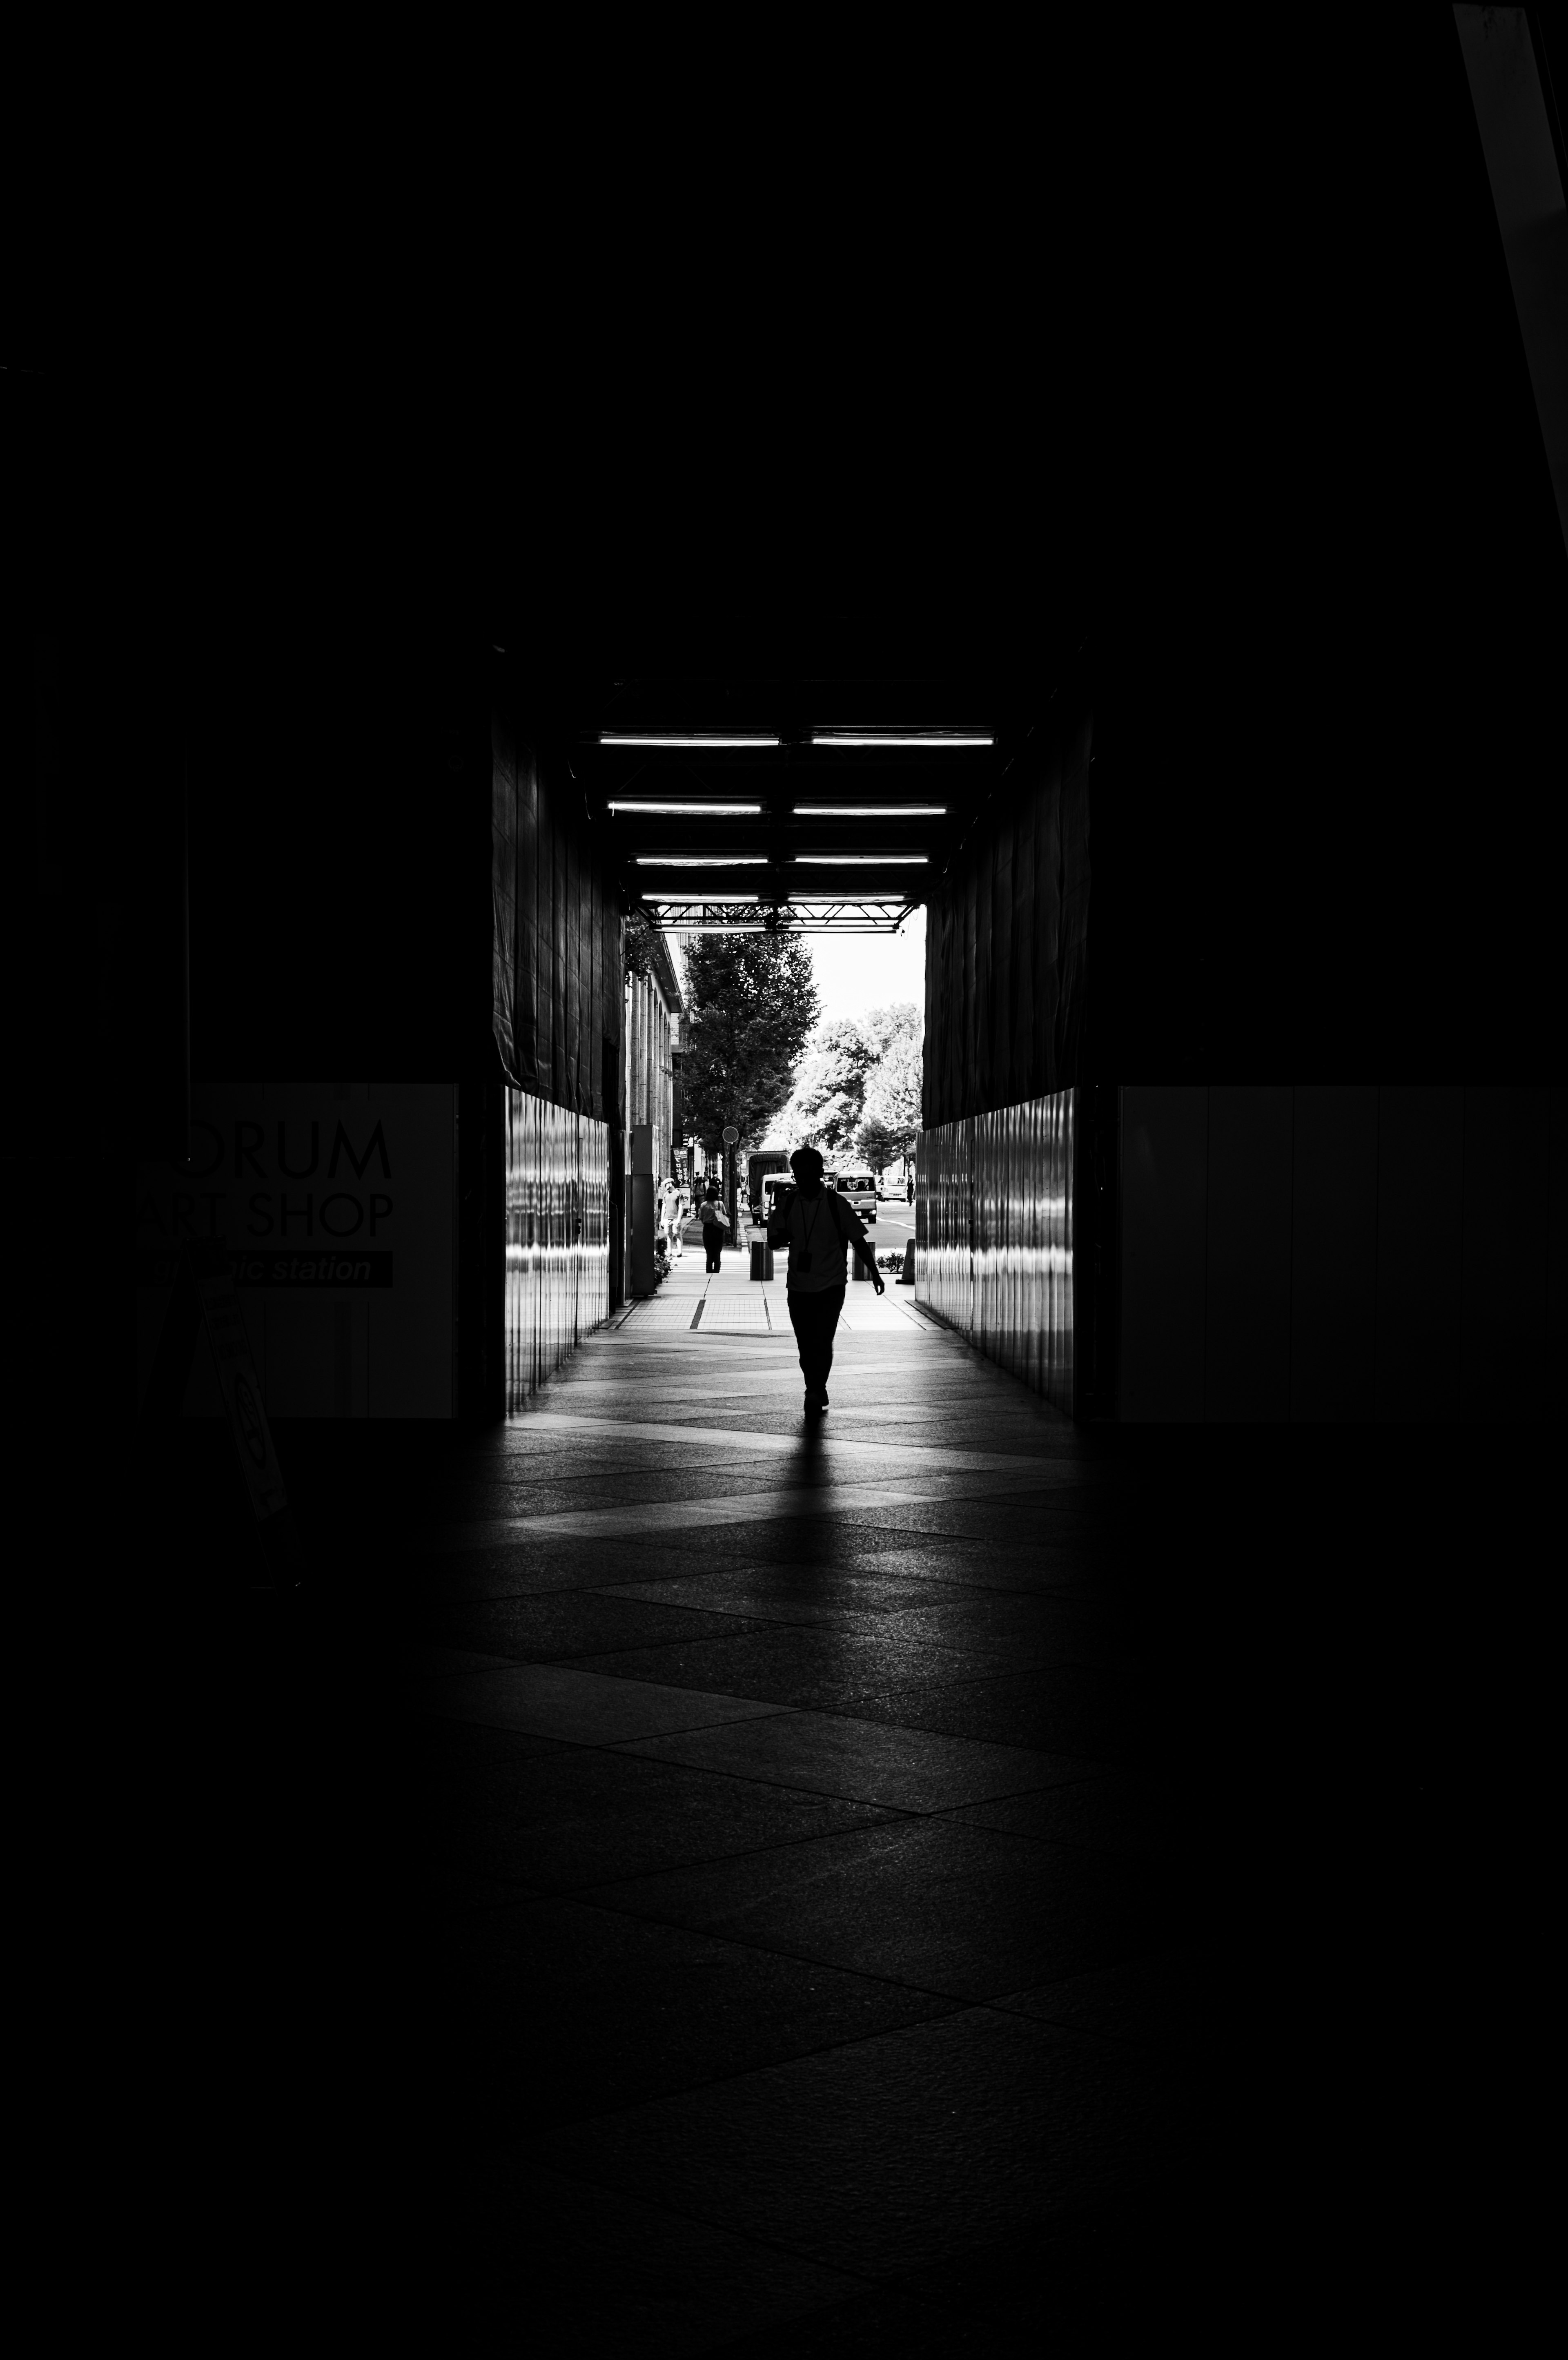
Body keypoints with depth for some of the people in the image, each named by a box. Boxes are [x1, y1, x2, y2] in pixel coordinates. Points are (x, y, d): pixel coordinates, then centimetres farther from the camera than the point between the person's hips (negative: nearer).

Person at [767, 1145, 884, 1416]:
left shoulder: (836, 1204, -4)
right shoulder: (787, 1203, 2)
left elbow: (858, 1240, 3)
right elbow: (773, 1240, 7)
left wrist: (874, 1272, 4)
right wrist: (786, 1237, -15)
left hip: (830, 1286, -3)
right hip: (798, 1287, 3)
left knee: (822, 1342, -15)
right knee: (806, 1346, 7)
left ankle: (815, 1394, -10)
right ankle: (817, 1394, 22)